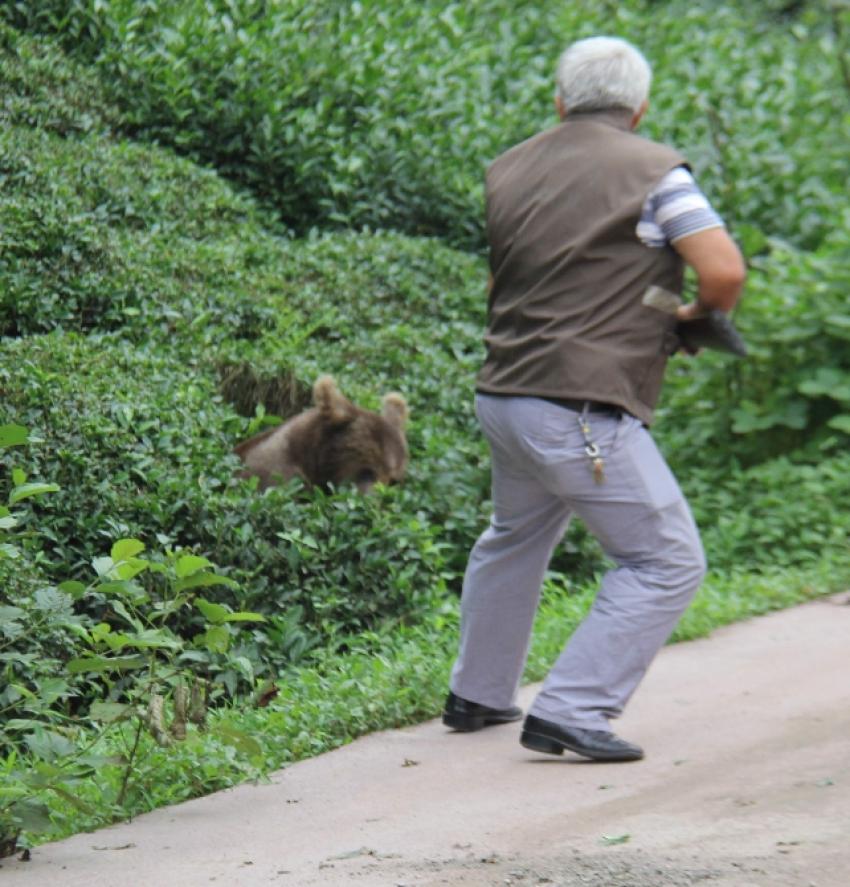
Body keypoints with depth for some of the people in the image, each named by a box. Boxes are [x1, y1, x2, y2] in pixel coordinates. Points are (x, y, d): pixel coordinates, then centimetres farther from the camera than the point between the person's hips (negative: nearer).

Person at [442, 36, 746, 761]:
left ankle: (477, 695, 42)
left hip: (503, 393, 8)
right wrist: (699, 314, 7)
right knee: (667, 560, 0)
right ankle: (570, 713, -9)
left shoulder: (509, 171, 13)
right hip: (583, 409, -7)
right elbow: (724, 271, -15)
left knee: (516, 539, 30)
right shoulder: (653, 170, -7)